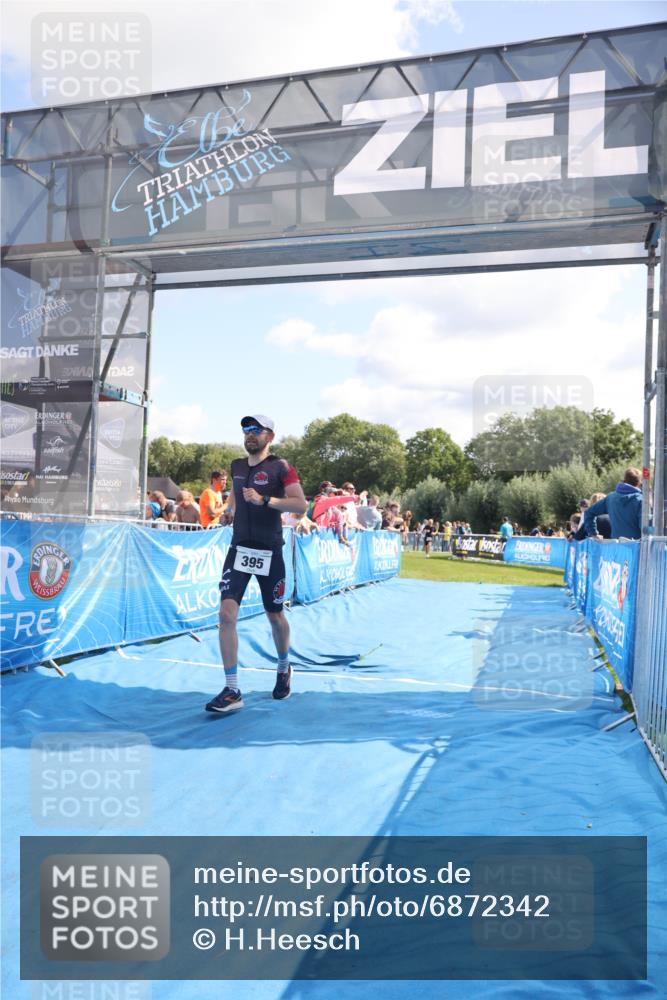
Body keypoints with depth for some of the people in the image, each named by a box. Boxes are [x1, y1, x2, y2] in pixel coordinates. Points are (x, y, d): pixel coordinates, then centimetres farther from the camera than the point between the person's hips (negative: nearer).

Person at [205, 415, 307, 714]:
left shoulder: (280, 467, -7)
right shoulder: (237, 466, 10)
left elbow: (301, 504, -18)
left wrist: (264, 500, -25)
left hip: (269, 552, -4)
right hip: (239, 549, 4)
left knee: (275, 616, 10)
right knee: (227, 613, -11)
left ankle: (284, 668, 40)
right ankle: (232, 691, -6)